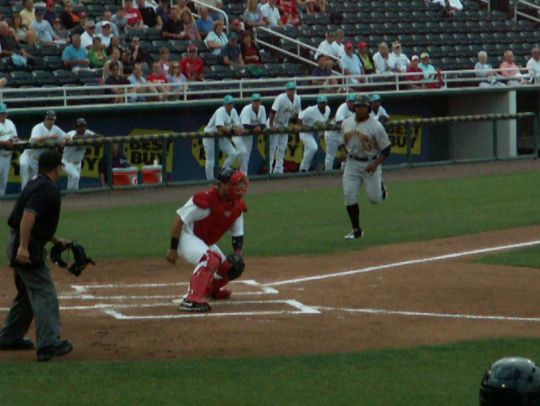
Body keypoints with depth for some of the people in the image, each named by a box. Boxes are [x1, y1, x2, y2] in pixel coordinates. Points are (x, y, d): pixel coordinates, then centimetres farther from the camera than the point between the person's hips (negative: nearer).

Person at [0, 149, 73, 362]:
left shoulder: (35, 185, 17)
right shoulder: (47, 189, -14)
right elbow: (29, 214, -27)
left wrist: (55, 240, 29)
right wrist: (23, 246, -31)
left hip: (20, 244, 10)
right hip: (29, 246, -10)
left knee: (27, 293, 22)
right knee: (44, 294, -11)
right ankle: (48, 344, -16)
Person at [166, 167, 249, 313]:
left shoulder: (237, 205, -3)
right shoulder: (207, 199, -28)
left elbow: (238, 234, 6)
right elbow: (179, 219, -24)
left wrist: (237, 256, -10)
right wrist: (173, 249, -22)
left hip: (206, 243, 9)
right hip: (187, 237, -9)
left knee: (230, 269, 13)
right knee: (211, 260, -34)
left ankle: (210, 289, 44)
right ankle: (192, 300, -40)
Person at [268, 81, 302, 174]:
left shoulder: (297, 99, -6)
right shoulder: (281, 98, -26)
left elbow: (297, 113, 8)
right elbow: (273, 112, -30)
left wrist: (297, 125, 2)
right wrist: (271, 126, -32)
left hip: (284, 125, 7)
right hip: (274, 124, -7)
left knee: (282, 148, 7)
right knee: (272, 147, -7)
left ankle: (278, 170, 13)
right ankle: (268, 170, -5)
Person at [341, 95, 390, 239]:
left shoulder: (376, 126, -13)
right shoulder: (346, 123, 2)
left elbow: (386, 148, -10)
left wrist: (375, 164, -22)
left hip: (370, 164, -4)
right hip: (352, 163, 4)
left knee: (374, 198, -3)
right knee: (349, 196, -7)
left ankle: (380, 188, 35)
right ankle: (356, 230, 3)